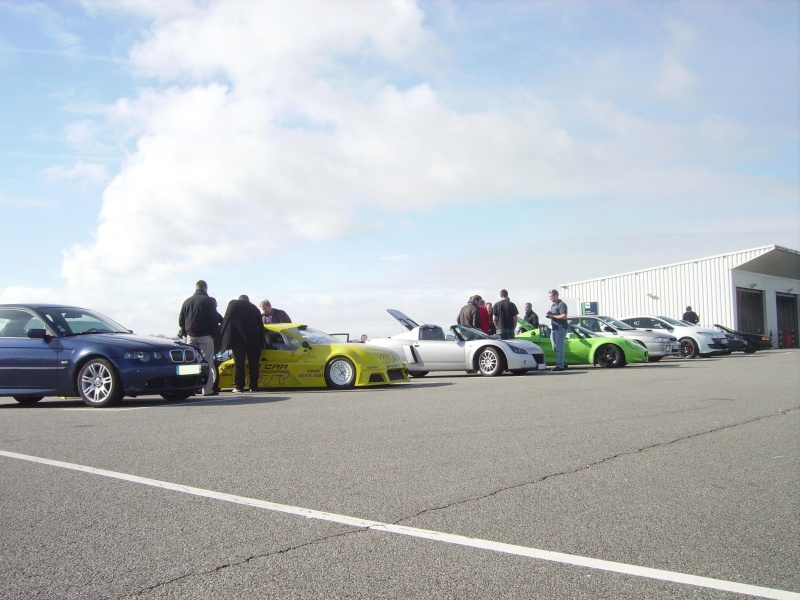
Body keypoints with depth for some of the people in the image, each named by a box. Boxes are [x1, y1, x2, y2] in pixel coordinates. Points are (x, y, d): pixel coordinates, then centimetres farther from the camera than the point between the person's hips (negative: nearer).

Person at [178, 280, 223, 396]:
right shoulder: (209, 301, -6)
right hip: (205, 335, -5)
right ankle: (207, 389, -7)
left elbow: (181, 319, 13)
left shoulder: (187, 301, 12)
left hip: (190, 335, 5)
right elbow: (214, 318, -10)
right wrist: (215, 332, 0)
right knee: (207, 362, -4)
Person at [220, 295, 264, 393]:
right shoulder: (254, 308, 18)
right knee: (253, 363, 9)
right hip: (253, 339, 3)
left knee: (239, 363, 1)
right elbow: (261, 327, 16)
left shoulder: (233, 303, 10)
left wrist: (224, 334, 3)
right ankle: (254, 386, 10)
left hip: (237, 338, -2)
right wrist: (261, 344, 18)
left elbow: (226, 319, 0)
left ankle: (239, 387, -1)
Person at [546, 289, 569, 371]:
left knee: (559, 348, -9)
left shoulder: (561, 304, -10)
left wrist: (553, 316, -16)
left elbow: (564, 316, -20)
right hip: (554, 329, 10)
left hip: (561, 329, -10)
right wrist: (549, 315, 7)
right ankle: (563, 363, 21)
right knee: (555, 348, 11)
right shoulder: (553, 305, 20)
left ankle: (560, 365, -6)